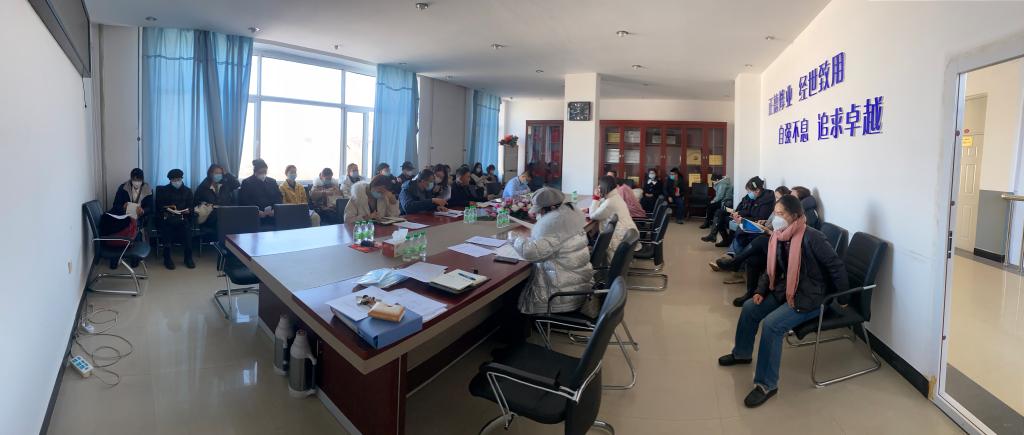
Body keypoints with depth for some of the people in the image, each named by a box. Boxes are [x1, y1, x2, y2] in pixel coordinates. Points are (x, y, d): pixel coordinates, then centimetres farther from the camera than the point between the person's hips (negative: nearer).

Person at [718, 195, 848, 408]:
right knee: (750, 308, 4)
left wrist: (843, 300, -8)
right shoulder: (779, 236, 1)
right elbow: (772, 268, 11)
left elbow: (837, 267, -17)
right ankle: (742, 353, 29)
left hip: (810, 297, -8)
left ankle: (767, 384, -13)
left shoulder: (812, 237, -24)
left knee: (772, 324, -25)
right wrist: (761, 291, -1)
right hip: (785, 290, 8)